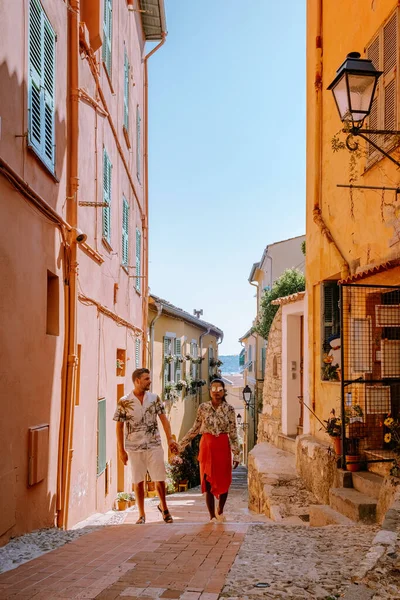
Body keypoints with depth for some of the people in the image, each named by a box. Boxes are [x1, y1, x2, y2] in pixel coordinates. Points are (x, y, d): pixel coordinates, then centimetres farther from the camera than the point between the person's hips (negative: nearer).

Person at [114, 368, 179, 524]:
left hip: (154, 446, 1)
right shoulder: (124, 402, -4)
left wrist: (170, 439, -9)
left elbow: (163, 419, 2)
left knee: (160, 479, 3)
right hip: (134, 448, -1)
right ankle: (141, 515, 19)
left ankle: (163, 507, 27)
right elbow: (119, 426, 0)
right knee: (138, 481, 6)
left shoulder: (154, 398, 2)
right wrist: (121, 450, -2)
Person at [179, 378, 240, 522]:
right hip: (206, 446, 0)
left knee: (224, 482, 4)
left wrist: (236, 454, -3)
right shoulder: (203, 407, -1)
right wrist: (181, 444, 7)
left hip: (223, 447, 0)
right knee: (208, 482, 2)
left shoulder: (229, 409, -2)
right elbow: (195, 429, 7)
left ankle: (220, 511, 30)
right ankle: (212, 516, 14)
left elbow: (233, 433, -1)